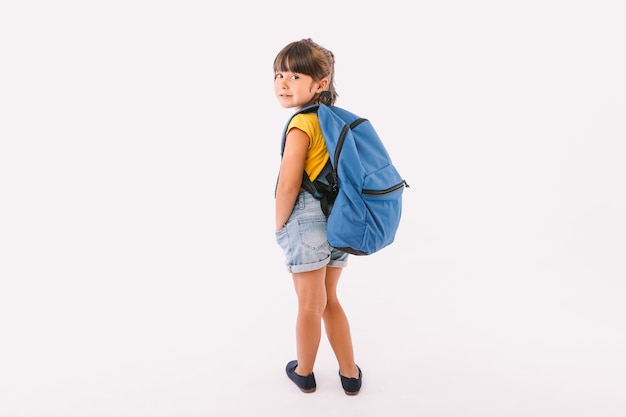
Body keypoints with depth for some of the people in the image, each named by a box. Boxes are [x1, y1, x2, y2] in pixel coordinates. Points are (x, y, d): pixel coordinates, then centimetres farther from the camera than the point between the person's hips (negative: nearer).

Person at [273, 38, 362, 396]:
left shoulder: (302, 123, -15)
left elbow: (289, 183, -22)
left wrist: (280, 223, -6)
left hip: (308, 220, -8)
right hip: (340, 221, 8)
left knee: (310, 305, 10)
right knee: (329, 300, 21)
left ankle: (304, 372, 33)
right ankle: (350, 374, 31)